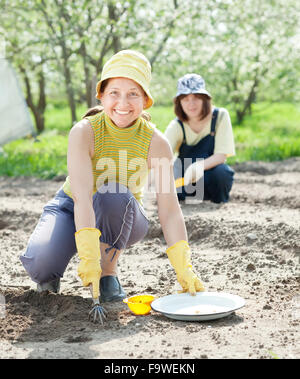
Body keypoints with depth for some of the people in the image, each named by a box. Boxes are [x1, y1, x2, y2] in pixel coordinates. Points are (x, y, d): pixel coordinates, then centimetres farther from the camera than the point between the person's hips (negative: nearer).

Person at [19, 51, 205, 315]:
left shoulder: (155, 142, -21)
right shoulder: (84, 132, -25)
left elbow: (170, 210, -26)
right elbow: (82, 197, -36)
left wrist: (184, 268, -36)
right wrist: (89, 257, -48)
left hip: (121, 222, 1)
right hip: (72, 209, -1)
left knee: (115, 196, -35)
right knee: (42, 261, -30)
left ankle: (109, 272, -13)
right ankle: (49, 274, 9)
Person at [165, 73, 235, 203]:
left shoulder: (220, 116, -13)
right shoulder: (176, 126, -13)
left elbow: (221, 155, -20)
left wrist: (199, 166, -40)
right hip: (184, 178, 1)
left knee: (221, 171, -35)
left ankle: (219, 201, -2)